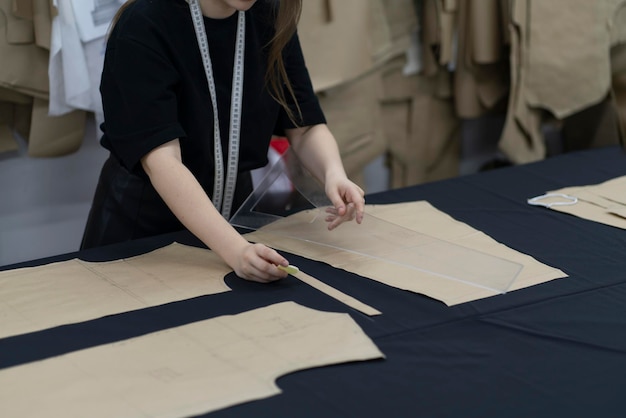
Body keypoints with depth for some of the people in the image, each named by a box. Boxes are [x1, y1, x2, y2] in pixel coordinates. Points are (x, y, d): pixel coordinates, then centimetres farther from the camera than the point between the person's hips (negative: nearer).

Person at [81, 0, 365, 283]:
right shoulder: (143, 26, -25)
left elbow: (305, 126, -7)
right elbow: (161, 159, -33)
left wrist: (334, 173, -29)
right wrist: (236, 250, -44)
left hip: (231, 212, 4)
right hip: (141, 220, -4)